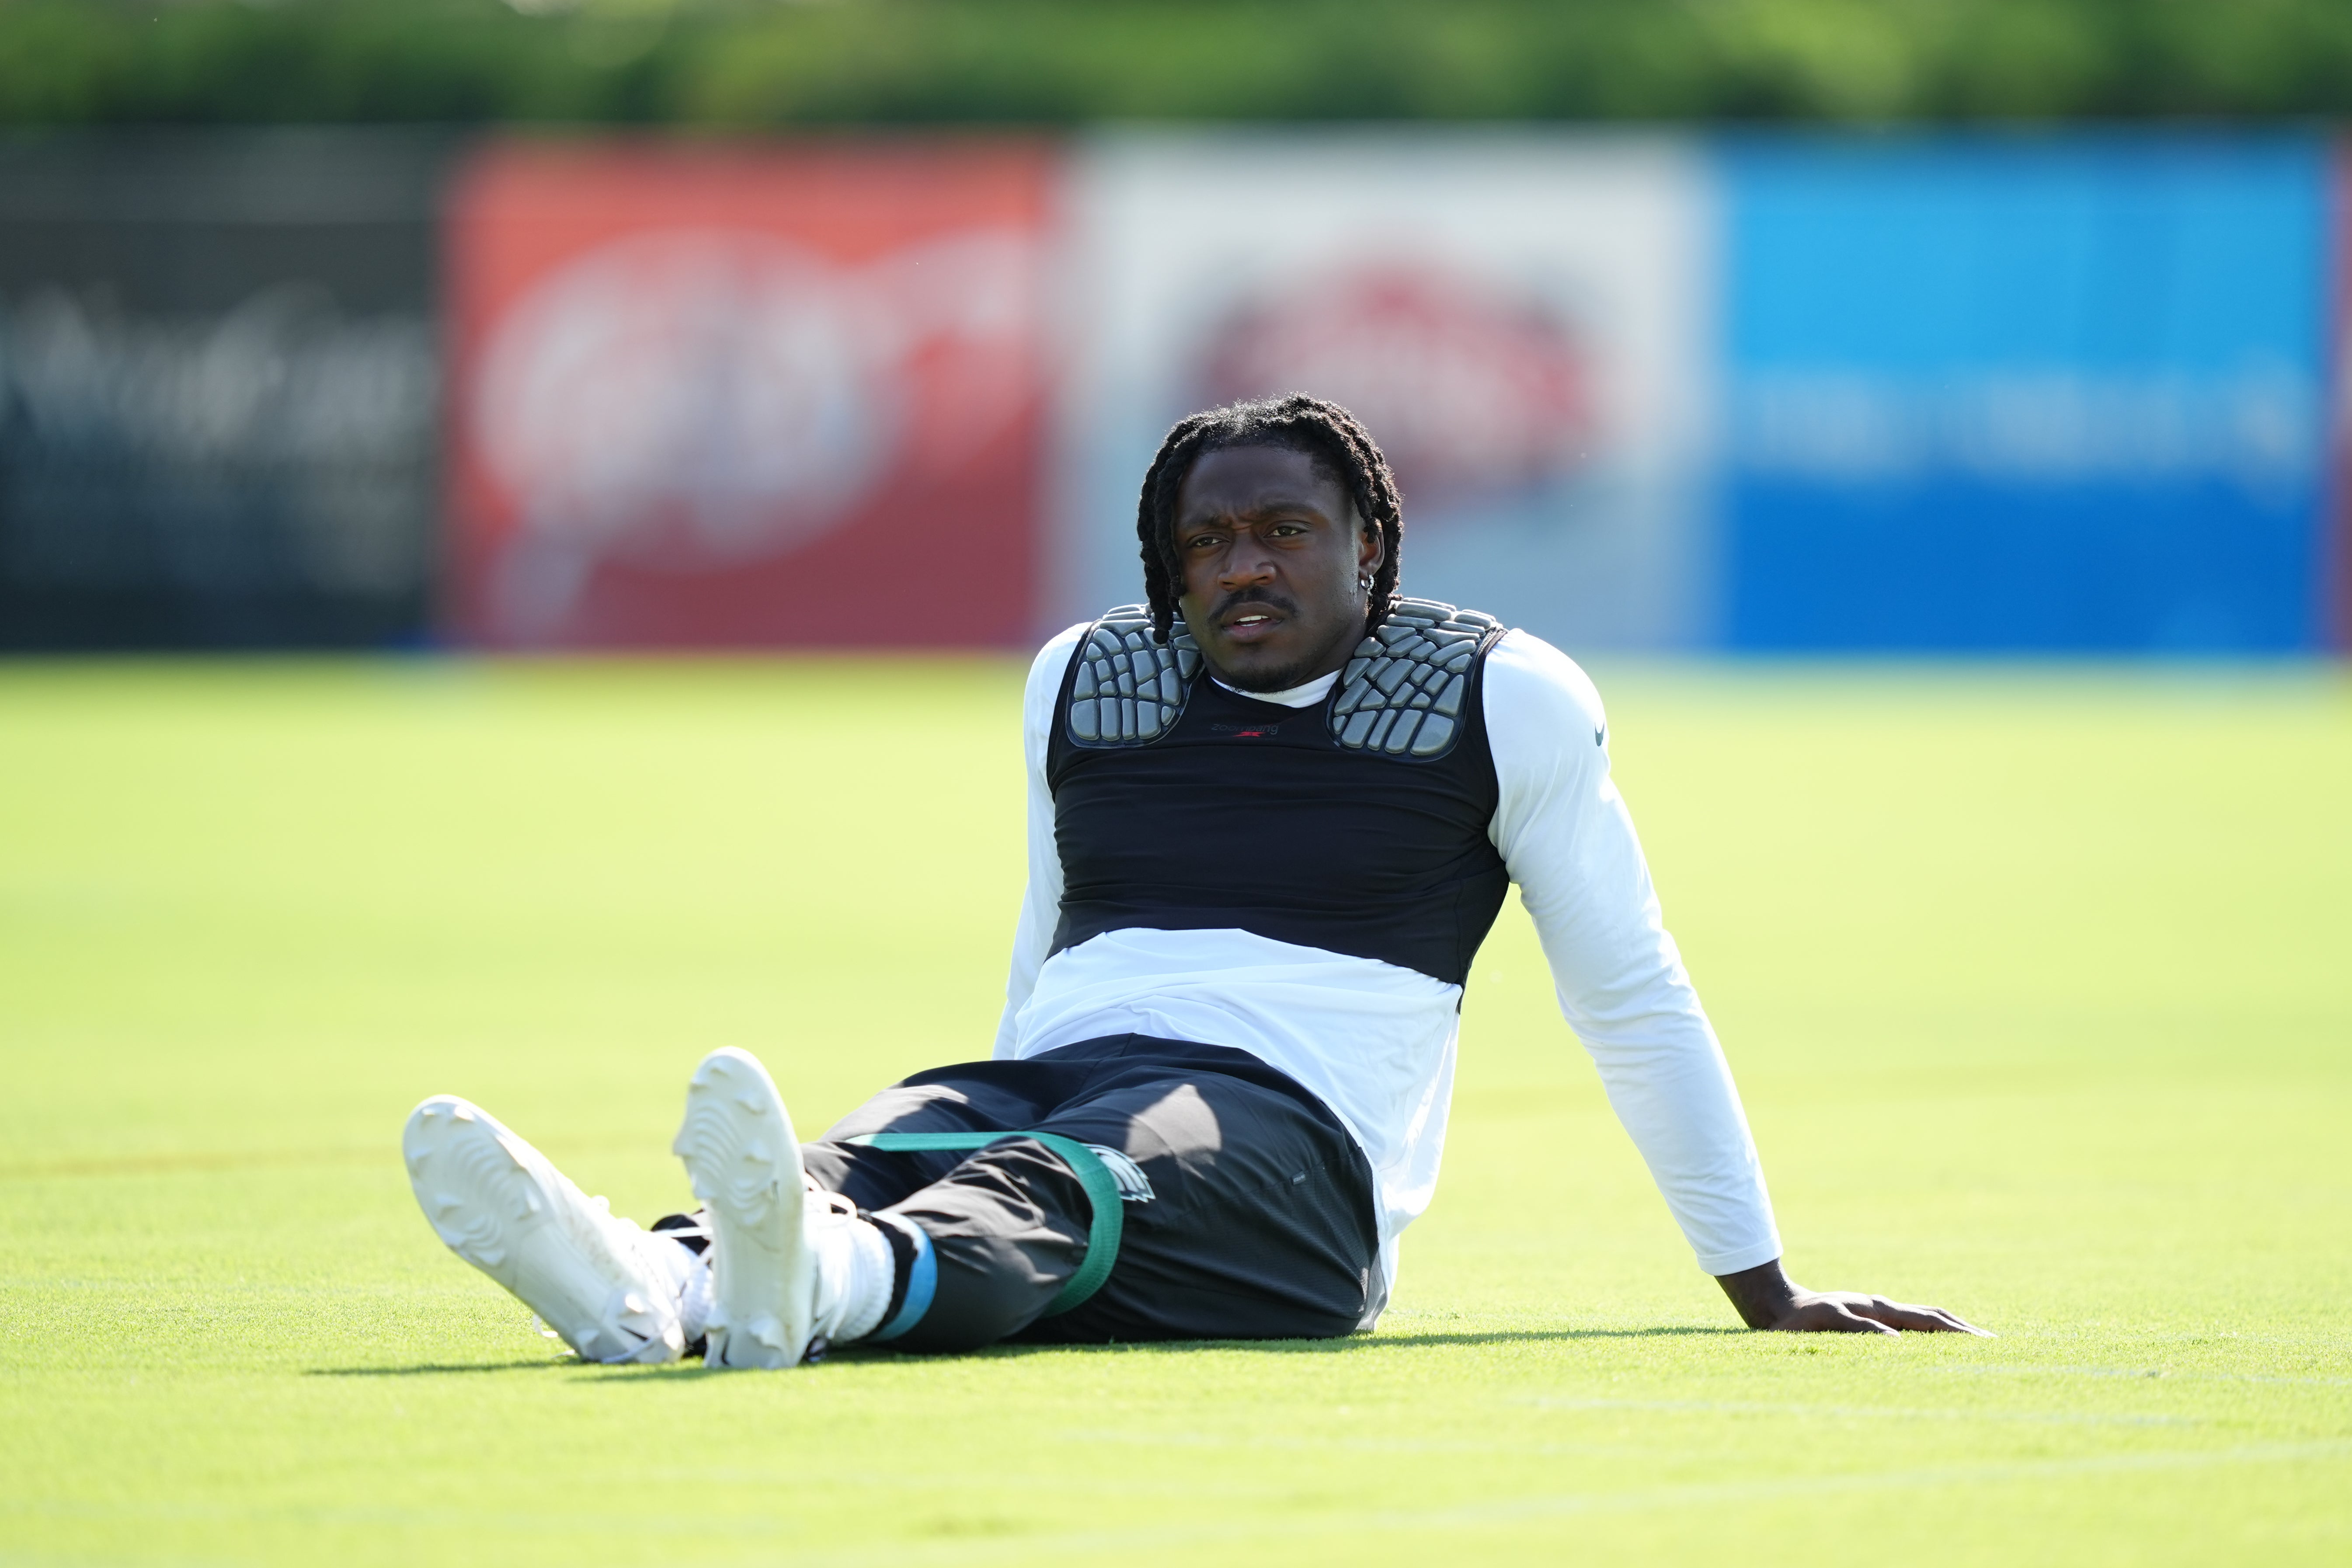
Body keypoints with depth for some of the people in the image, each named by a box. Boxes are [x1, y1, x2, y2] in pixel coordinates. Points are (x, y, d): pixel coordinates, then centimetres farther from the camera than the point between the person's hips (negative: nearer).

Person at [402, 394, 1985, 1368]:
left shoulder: (1503, 698, 10)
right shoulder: (1081, 682, 23)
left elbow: (1633, 997, 14)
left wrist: (1767, 1290, 15)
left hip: (1289, 1132, -4)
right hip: (1044, 1094, 4)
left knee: (1061, 1192, -40)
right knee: (863, 1166, -32)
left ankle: (810, 1287, -73)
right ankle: (655, 1286, -67)